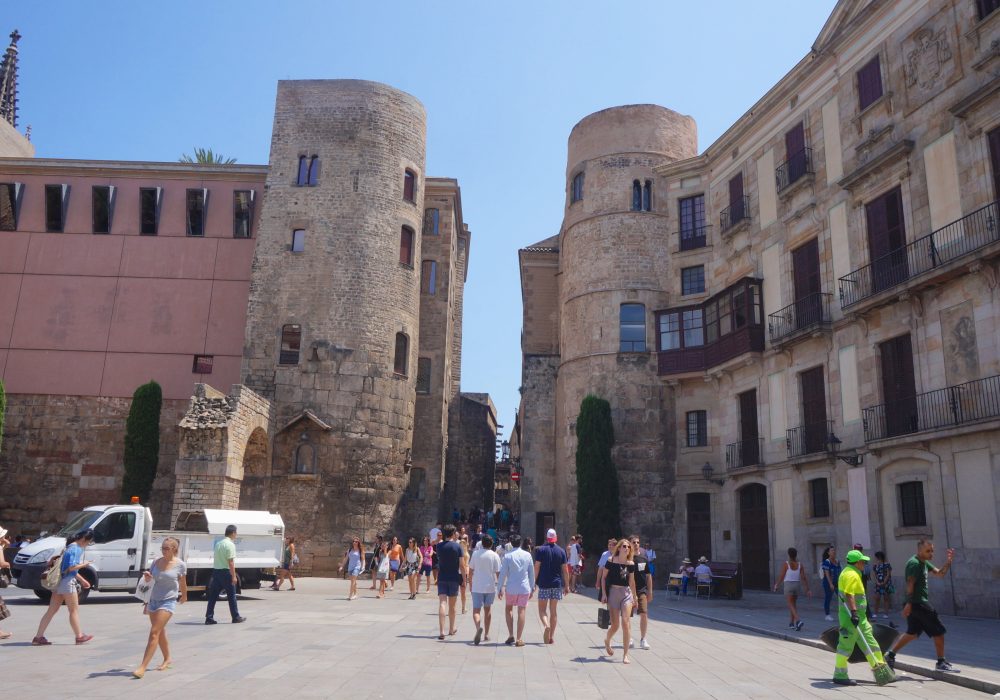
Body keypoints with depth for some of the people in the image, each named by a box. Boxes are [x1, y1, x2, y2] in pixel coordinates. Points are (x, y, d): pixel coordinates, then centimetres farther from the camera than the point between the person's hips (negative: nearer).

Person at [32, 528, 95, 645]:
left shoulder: (74, 547, 16)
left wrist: (82, 580, 23)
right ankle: (79, 636, 11)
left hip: (60, 582, 9)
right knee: (74, 610, 2)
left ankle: (38, 637, 11)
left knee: (52, 611, 10)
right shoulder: (75, 549, -15)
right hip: (67, 582, -9)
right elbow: (71, 567, -23)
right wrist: (84, 564, -7)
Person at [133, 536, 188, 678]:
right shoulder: (157, 562, 3)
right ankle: (167, 659, 35)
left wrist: (183, 597, 19)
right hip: (153, 600, 6)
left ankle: (142, 667, -13)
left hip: (168, 602, -5)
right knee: (160, 633, 17)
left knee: (154, 633, -13)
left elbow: (183, 584, 6)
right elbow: (149, 579, 14)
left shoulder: (180, 565, -8)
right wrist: (147, 576, -9)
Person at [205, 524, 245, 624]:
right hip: (225, 572, -7)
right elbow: (231, 562, -17)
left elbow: (217, 558, 15)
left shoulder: (218, 543, 12)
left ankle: (209, 618, 7)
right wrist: (234, 576, -16)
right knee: (231, 595, 4)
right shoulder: (230, 544, -13)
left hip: (215, 571, 7)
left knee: (213, 595, 8)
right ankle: (236, 617, 12)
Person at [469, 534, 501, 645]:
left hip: (477, 587, -1)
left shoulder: (476, 554, -2)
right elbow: (498, 572, -6)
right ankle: (486, 634, 24)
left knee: (476, 610, 0)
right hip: (490, 586, 1)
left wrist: (471, 582, 19)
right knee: (488, 610, 18)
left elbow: (470, 571, 4)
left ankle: (479, 627, -29)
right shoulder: (495, 555, -5)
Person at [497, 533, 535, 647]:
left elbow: (503, 573, -7)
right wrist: (532, 588, 15)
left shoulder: (507, 556, -8)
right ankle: (519, 639, 4)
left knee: (509, 609, 18)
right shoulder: (527, 555, -1)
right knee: (521, 611, 4)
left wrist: (499, 588, 1)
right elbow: (532, 572, 6)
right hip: (524, 587, 1)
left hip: (511, 588, -1)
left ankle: (511, 635, 12)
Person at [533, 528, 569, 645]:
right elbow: (565, 570, 4)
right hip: (557, 584, 3)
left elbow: (537, 568, -8)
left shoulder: (540, 550, -4)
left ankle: (546, 625, -22)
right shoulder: (561, 551, 3)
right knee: (554, 610, 10)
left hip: (544, 584, -3)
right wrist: (567, 585, 10)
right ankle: (552, 637, 11)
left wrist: (534, 583, -1)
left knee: (542, 609, 5)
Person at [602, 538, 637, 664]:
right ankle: (607, 641, 36)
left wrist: (634, 597, 19)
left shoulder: (631, 563, 5)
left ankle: (625, 655, -3)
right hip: (613, 592, -2)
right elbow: (604, 577, 0)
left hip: (626, 593, 2)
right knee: (615, 625, 2)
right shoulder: (611, 560, -5)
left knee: (626, 623, -10)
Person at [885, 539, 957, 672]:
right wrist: (909, 603, -25)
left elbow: (940, 573, 16)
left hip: (920, 603, 10)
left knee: (912, 633, 15)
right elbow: (910, 584, -21)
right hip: (918, 603, -10)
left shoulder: (924, 562, 16)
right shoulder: (914, 563, -16)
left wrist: (948, 561, 0)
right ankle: (941, 663, 8)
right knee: (938, 631, -1)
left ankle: (890, 655, 18)